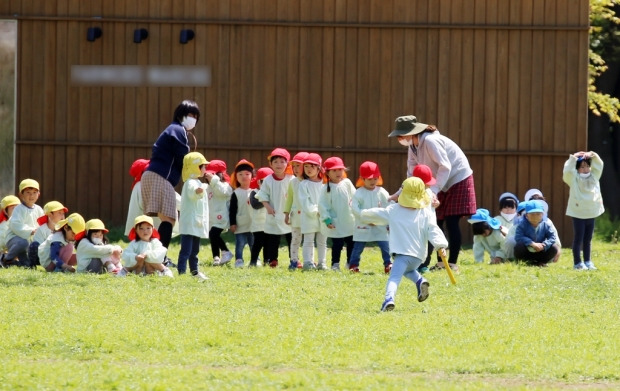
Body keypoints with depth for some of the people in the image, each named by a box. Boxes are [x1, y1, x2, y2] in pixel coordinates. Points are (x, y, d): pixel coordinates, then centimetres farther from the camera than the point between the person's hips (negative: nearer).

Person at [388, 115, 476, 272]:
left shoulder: (430, 141, -25)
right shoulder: (413, 146, 2)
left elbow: (445, 166, -27)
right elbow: (412, 173, 5)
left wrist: (433, 191, -29)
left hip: (458, 179, -9)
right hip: (442, 185, 9)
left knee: (451, 222, -10)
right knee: (436, 222, 5)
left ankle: (452, 263, -7)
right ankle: (441, 262, 11)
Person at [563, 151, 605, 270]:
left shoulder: (594, 176, 8)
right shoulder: (574, 179, -7)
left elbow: (599, 165, 4)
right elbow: (568, 171, -23)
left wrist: (592, 155, -12)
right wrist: (573, 158, -22)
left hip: (591, 212, 5)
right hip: (578, 213, -5)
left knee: (588, 239, 13)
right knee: (578, 238, -1)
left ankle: (587, 261, 20)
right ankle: (577, 263, 2)